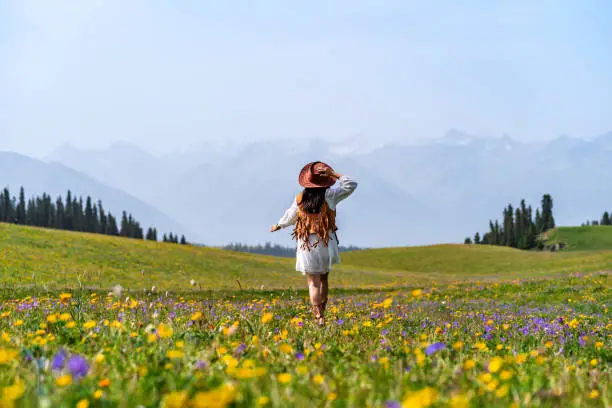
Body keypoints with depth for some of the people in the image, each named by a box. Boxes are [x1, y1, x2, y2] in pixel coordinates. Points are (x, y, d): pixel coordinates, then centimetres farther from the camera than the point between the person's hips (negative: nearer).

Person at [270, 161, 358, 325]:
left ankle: (319, 318, -13)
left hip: (307, 246, 0)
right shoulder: (329, 195, -6)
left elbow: (290, 217, 15)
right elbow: (351, 185, -1)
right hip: (326, 245, 0)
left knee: (313, 283, -2)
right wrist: (334, 174, 2)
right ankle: (321, 313, 20)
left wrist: (278, 226, 34)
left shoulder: (300, 199, 1)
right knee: (324, 279, 18)